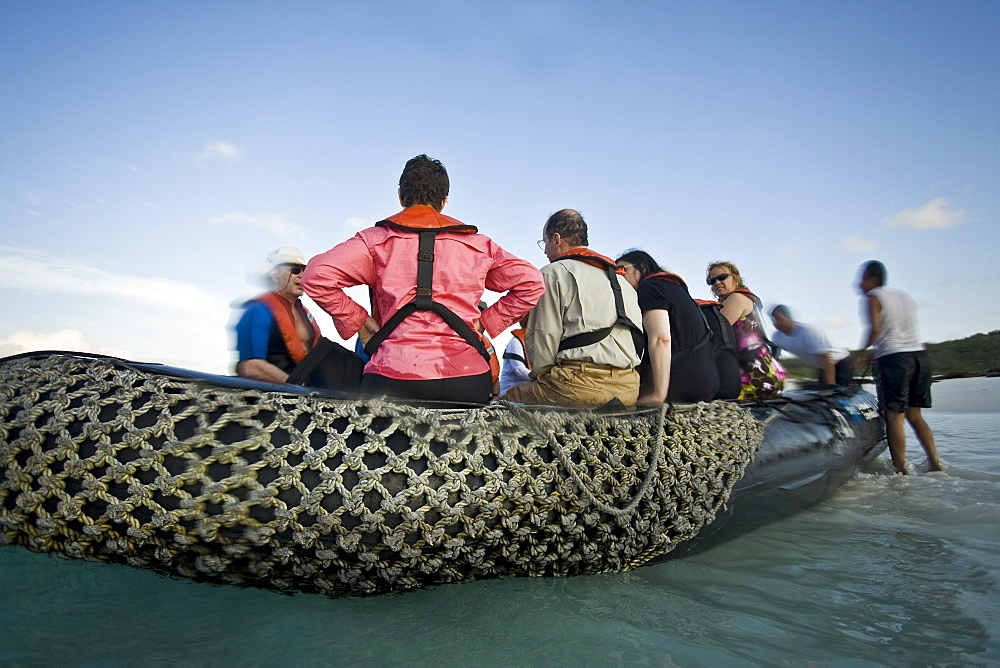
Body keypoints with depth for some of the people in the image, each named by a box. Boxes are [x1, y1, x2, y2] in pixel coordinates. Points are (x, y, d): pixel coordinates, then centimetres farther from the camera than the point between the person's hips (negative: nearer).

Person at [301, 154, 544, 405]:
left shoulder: (376, 239, 10)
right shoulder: (478, 243, 17)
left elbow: (316, 276, -2)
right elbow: (530, 283, 15)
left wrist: (357, 321, 8)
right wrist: (484, 322, 15)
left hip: (394, 378, -1)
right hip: (467, 380, 2)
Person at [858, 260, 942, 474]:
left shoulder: (873, 297, -2)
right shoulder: (906, 296, 21)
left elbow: (875, 328, -17)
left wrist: (861, 351, -5)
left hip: (893, 358, -7)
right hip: (920, 355, 8)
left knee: (894, 417, -5)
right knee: (913, 414, 16)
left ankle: (900, 470, -4)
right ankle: (935, 463, 11)